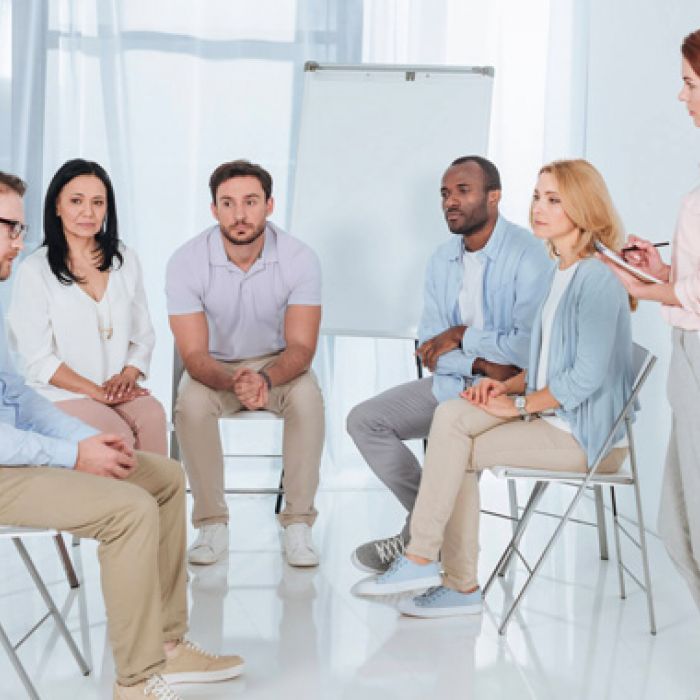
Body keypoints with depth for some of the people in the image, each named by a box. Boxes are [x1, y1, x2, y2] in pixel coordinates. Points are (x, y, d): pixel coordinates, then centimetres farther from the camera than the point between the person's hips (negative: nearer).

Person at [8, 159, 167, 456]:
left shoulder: (124, 259, 14)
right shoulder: (35, 270, -1)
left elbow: (143, 335, 14)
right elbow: (38, 359, -5)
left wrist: (128, 375, -6)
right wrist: (96, 391, -13)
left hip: (120, 391, 4)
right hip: (60, 395, -3)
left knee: (153, 415, -29)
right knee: (119, 436, -31)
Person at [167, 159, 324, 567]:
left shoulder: (300, 259, -18)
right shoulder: (186, 263, -19)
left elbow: (301, 346, -20)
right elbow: (194, 354, -21)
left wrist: (265, 379, -43)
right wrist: (234, 382, -43)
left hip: (278, 364, 0)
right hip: (216, 367, 0)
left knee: (308, 397, -32)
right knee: (191, 405, -32)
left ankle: (298, 523, -20)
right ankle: (213, 524, -16)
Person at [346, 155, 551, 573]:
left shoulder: (528, 255, -15)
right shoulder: (443, 261, 7)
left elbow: (529, 346, -24)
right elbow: (430, 346, 3)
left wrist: (463, 336, -12)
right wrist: (482, 363, -16)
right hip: (454, 382, 7)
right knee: (365, 422, -4)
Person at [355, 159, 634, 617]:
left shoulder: (598, 279, -15)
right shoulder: (560, 274, 16)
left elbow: (588, 375, -22)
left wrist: (519, 404, -14)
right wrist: (509, 386, 2)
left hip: (587, 437, -8)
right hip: (552, 416, 8)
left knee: (460, 453, -16)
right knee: (452, 415, -10)